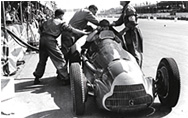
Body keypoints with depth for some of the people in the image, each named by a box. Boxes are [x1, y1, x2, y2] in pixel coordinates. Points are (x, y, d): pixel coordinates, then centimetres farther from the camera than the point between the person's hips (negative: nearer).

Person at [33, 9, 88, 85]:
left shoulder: (47, 22, 24)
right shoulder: (61, 23, 5)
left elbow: (40, 29, 22)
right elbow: (72, 30, -1)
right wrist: (85, 33, 0)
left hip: (42, 39, 7)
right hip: (50, 40, -7)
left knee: (42, 60, 18)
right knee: (60, 60, -2)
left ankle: (37, 78, 22)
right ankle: (65, 79, -3)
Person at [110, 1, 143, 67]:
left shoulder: (129, 8, -13)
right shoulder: (125, 10, 16)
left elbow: (132, 22, -22)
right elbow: (119, 22, 13)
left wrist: (123, 31, -17)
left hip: (133, 33, -10)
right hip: (130, 34, 10)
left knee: (135, 53, -7)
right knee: (130, 52, 15)